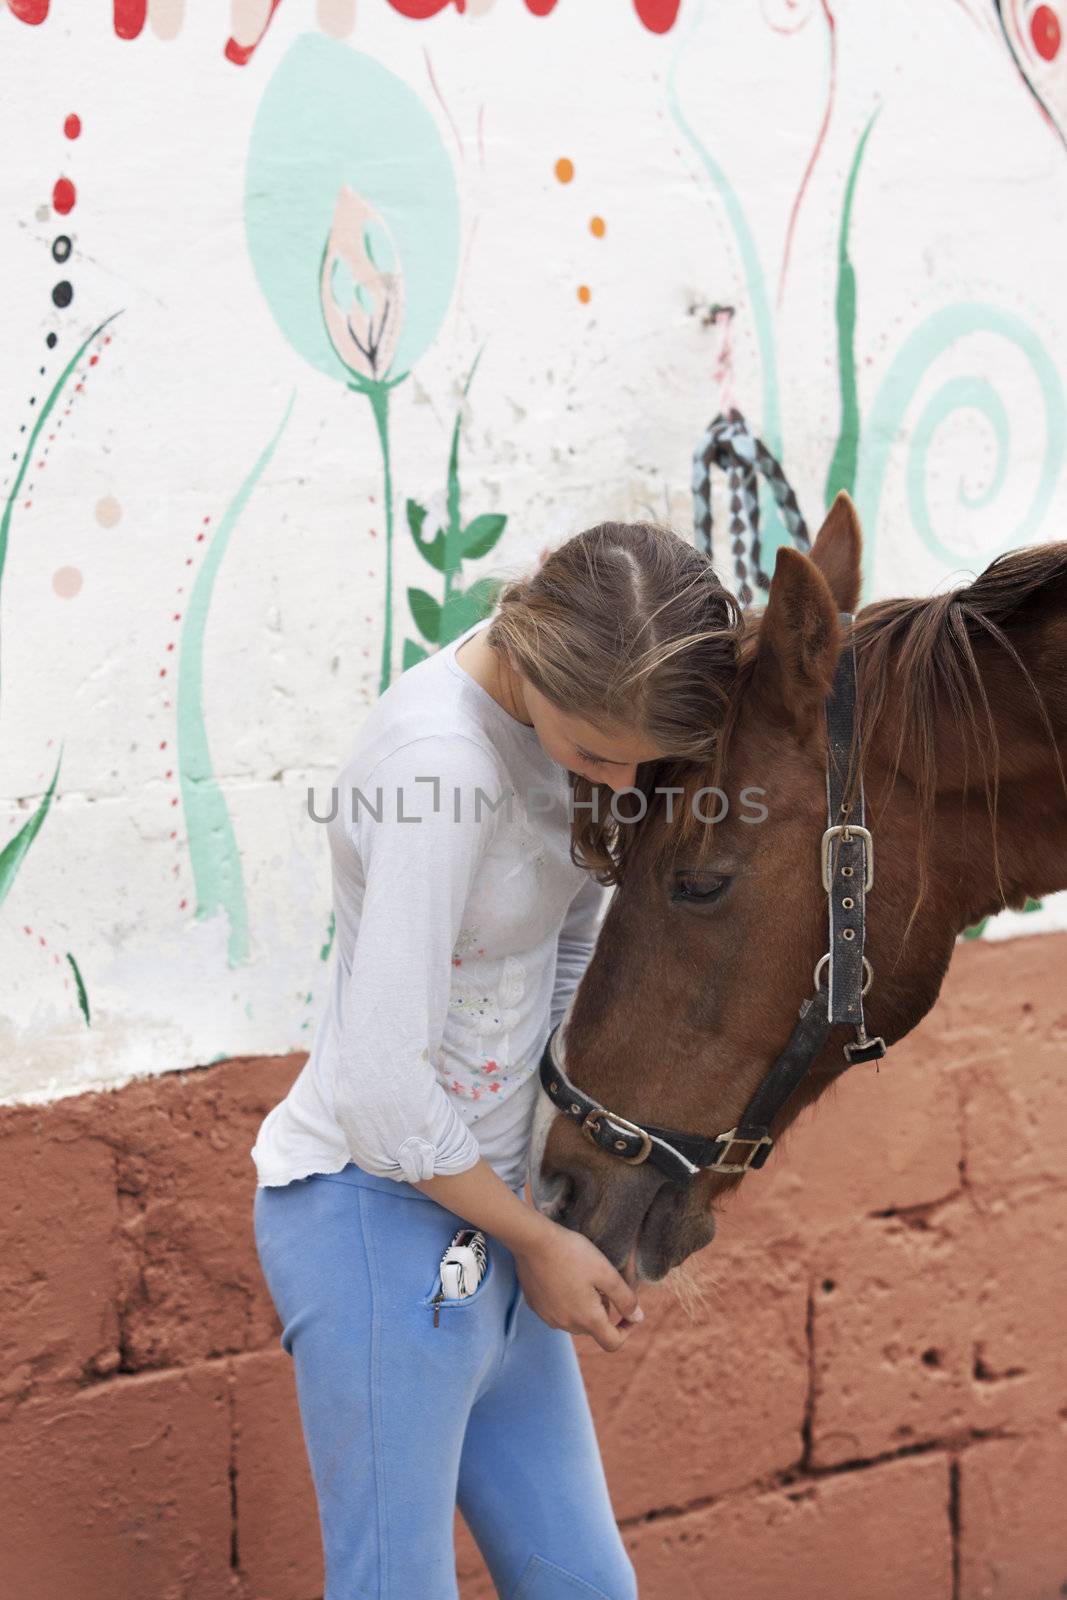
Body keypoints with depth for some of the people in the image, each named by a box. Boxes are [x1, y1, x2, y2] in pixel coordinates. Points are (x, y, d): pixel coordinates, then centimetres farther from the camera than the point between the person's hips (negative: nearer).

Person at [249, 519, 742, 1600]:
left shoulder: (574, 705, 1)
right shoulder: (441, 760, -26)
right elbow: (381, 1086, -26)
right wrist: (536, 1240, -12)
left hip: (482, 1207, 9)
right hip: (381, 1220, -8)